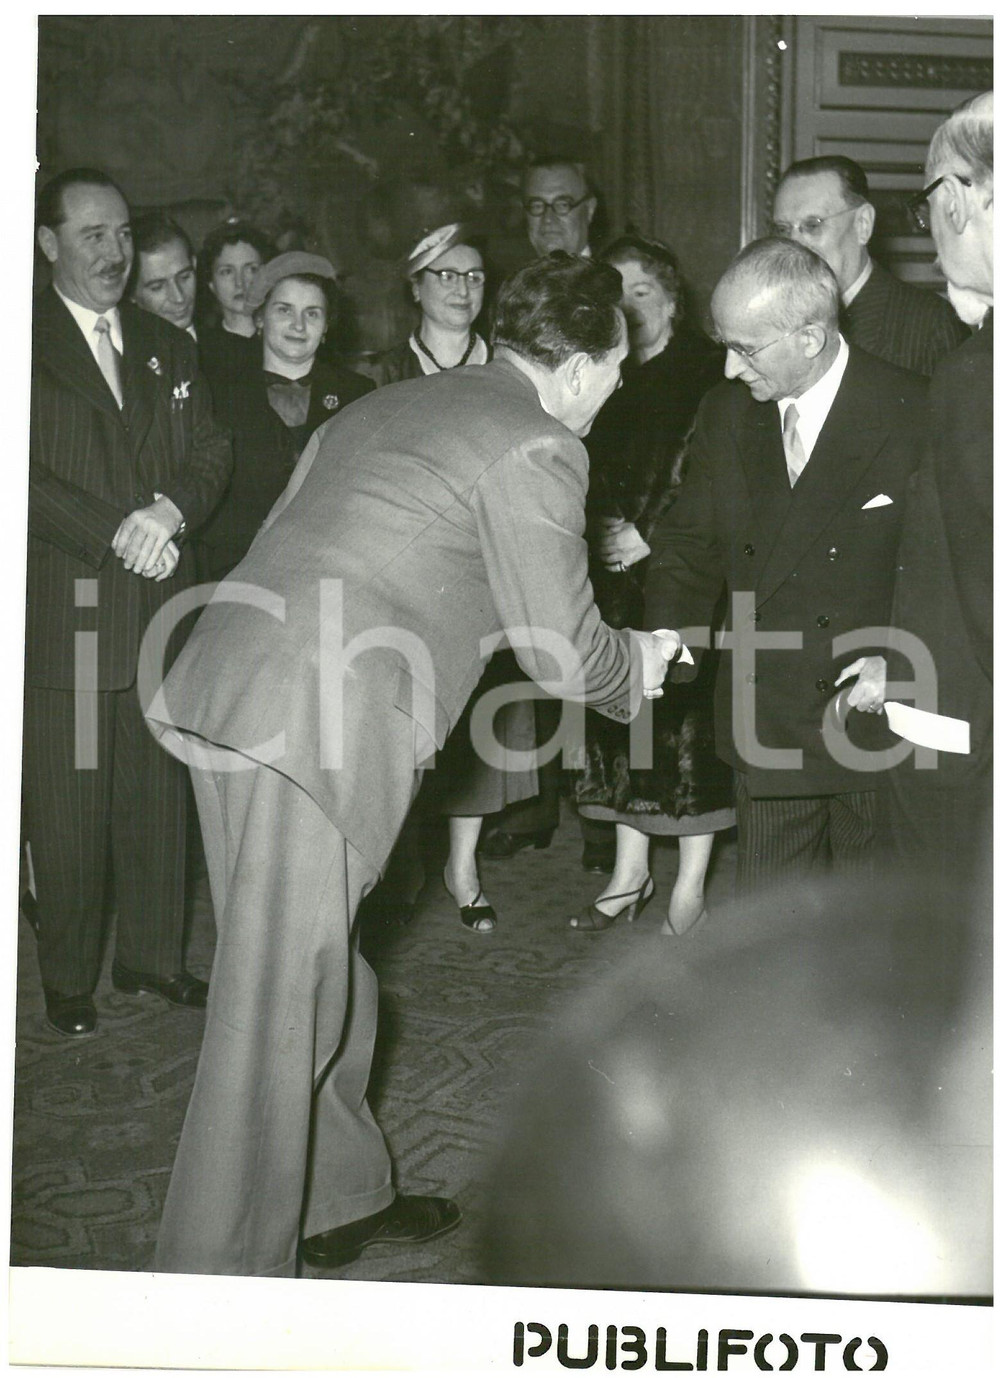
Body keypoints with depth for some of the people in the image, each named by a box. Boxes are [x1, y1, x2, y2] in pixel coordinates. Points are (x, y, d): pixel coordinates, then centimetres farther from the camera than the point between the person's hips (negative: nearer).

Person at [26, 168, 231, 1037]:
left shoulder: (168, 347, 17)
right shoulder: (27, 344, -1)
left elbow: (211, 452, 10)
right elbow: (21, 477, -10)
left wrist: (169, 510, -11)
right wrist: (116, 534, -17)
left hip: (159, 607, 5)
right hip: (63, 616, -4)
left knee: (159, 800, 10)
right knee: (68, 811, 1)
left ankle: (153, 957, 24)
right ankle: (68, 978, 15)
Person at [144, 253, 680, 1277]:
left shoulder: (391, 405, 22)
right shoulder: (534, 447, -5)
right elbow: (565, 655, -2)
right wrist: (642, 664, 20)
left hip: (224, 683, 9)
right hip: (319, 728, -9)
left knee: (317, 972, 21)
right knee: (275, 1016, -3)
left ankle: (341, 1196, 36)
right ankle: (218, 1279, 6)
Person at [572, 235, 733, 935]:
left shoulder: (707, 373, -5)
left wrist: (651, 537, -14)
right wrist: (602, 531, 1)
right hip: (615, 577, 6)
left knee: (688, 719, -3)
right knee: (616, 717, 9)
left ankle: (691, 887, 8)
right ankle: (629, 874, 23)